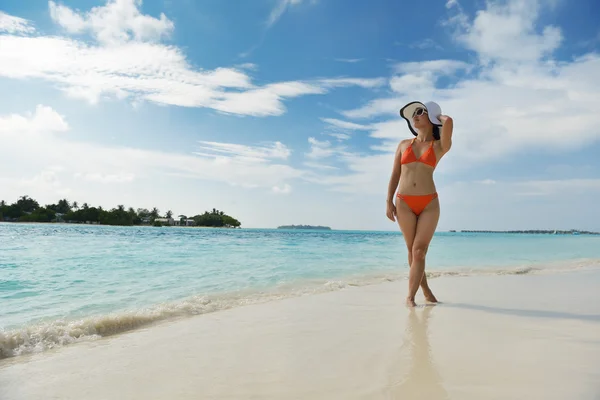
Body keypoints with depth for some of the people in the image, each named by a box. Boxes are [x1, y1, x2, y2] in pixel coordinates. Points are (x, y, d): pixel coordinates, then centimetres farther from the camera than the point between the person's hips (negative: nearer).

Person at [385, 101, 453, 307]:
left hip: (429, 203, -2)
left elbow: (448, 121, -16)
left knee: (419, 250, -10)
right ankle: (426, 291, 20)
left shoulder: (440, 146, 4)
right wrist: (389, 202, 1)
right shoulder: (403, 145, 12)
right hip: (405, 203, 2)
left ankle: (410, 296, -4)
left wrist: (437, 115, 8)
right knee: (413, 250, 6)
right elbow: (395, 175, 10)